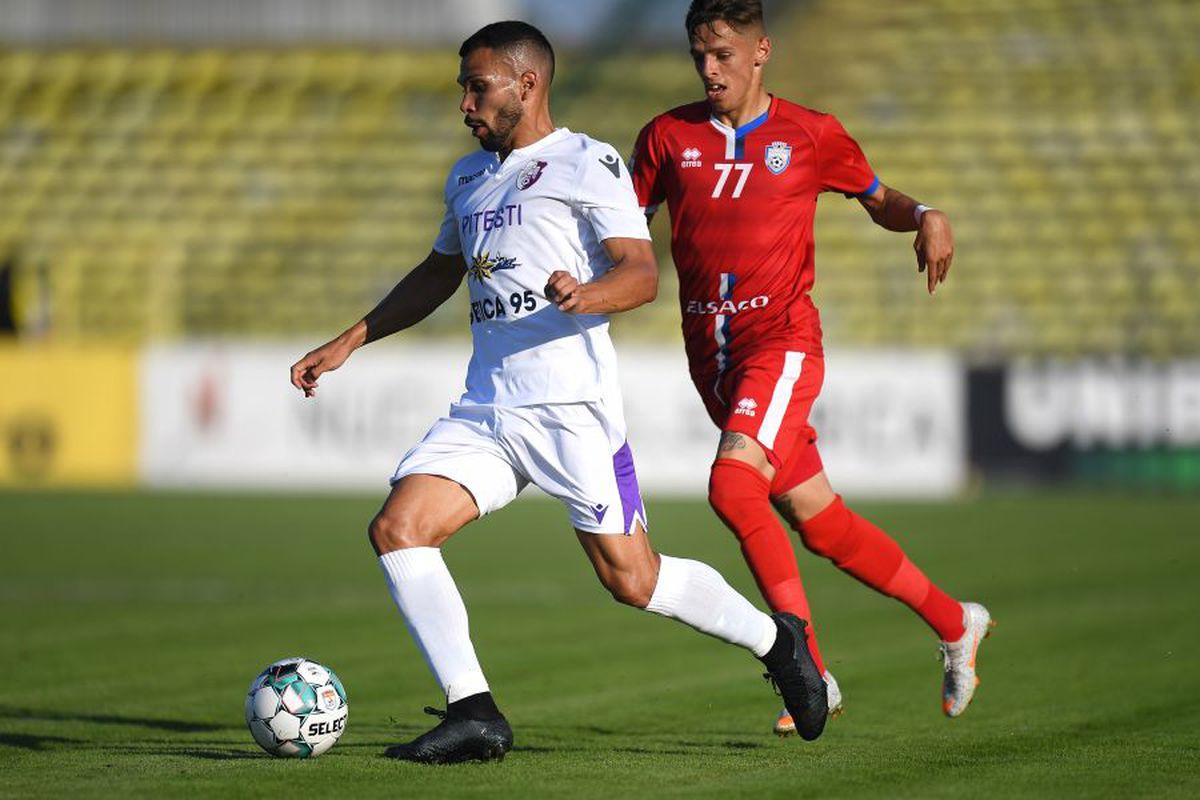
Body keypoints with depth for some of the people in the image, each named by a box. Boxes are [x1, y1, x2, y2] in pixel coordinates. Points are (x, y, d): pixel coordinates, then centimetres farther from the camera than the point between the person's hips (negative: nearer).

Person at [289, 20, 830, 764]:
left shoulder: (586, 163, -2)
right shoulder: (469, 177, 21)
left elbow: (642, 272, -12)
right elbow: (438, 275, 35)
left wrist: (586, 295, -34)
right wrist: (349, 342, 28)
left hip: (571, 404, -7)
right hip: (484, 412, 7)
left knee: (631, 577, -5)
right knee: (397, 527, -14)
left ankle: (774, 639, 21)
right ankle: (473, 713, -12)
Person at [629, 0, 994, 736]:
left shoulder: (810, 136, 2)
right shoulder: (670, 137, 7)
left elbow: (878, 199, 15)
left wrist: (928, 219, -6)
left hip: (781, 338, -4)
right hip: (711, 350, 4)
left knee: (733, 484, -26)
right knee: (818, 521, 6)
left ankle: (809, 672, -19)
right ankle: (954, 622, 24)